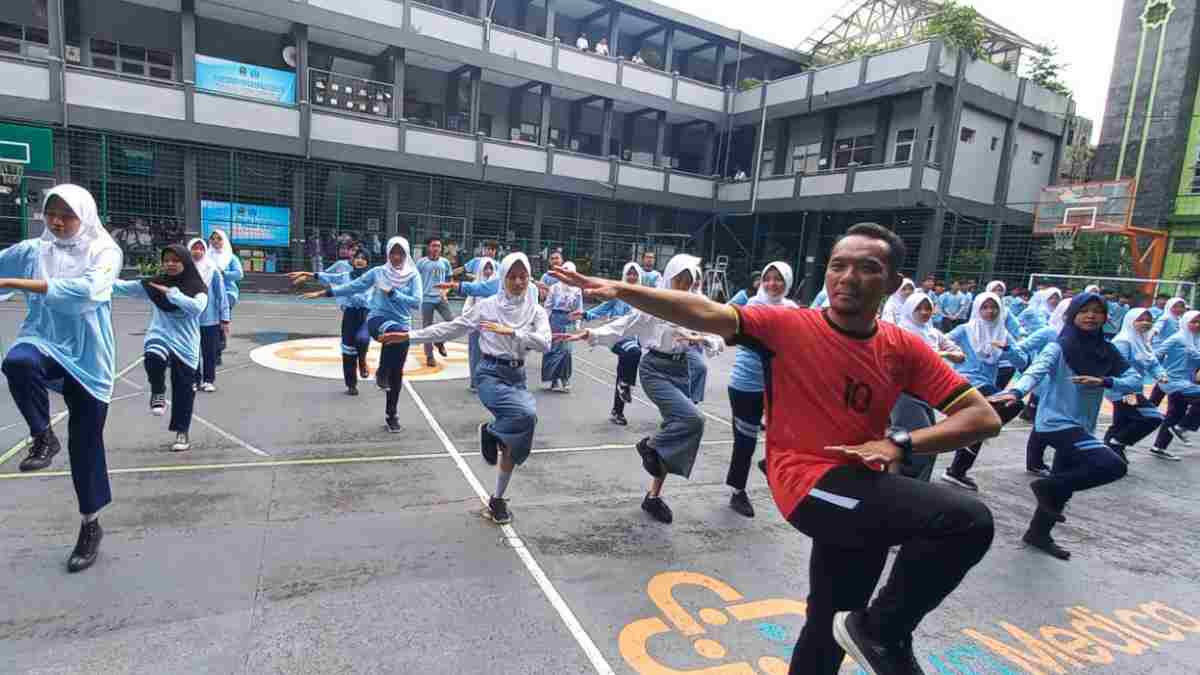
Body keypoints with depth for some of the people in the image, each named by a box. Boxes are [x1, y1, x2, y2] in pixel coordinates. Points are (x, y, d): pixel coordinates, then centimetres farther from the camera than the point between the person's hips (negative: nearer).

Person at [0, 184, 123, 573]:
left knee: (86, 442, 4)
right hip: (45, 341, 2)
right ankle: (43, 438, -11)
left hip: (87, 356, -2)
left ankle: (90, 526, 23)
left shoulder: (104, 251, -7)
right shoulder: (32, 250, 4)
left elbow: (85, 290, -24)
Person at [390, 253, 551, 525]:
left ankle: (497, 499, 25)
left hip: (517, 376, 3)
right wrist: (411, 335, -3)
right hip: (491, 374, -3)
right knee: (526, 414, -31)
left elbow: (544, 343, -13)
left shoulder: (536, 311, 1)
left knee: (513, 443, 5)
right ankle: (490, 431, 1)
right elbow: (451, 328, 0)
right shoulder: (487, 306, -2)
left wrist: (511, 332, -23)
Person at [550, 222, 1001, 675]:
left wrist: (900, 443, -17)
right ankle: (883, 633, -1)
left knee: (830, 625, 23)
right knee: (967, 521, -22)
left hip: (862, 494, 6)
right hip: (811, 484, -5)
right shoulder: (792, 326, -11)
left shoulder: (904, 349, -1)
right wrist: (621, 290, -33)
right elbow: (707, 314, -22)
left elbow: (984, 417, -1)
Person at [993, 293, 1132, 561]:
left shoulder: (1106, 351, 7)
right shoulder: (1059, 347, -11)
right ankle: (1047, 486, -2)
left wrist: (1103, 381, -17)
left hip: (1082, 426, 7)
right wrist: (1016, 391, -44)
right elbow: (1036, 370, -25)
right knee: (1113, 466, -21)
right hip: (1057, 422, -7)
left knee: (1063, 482, 15)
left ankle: (1038, 534, 31)